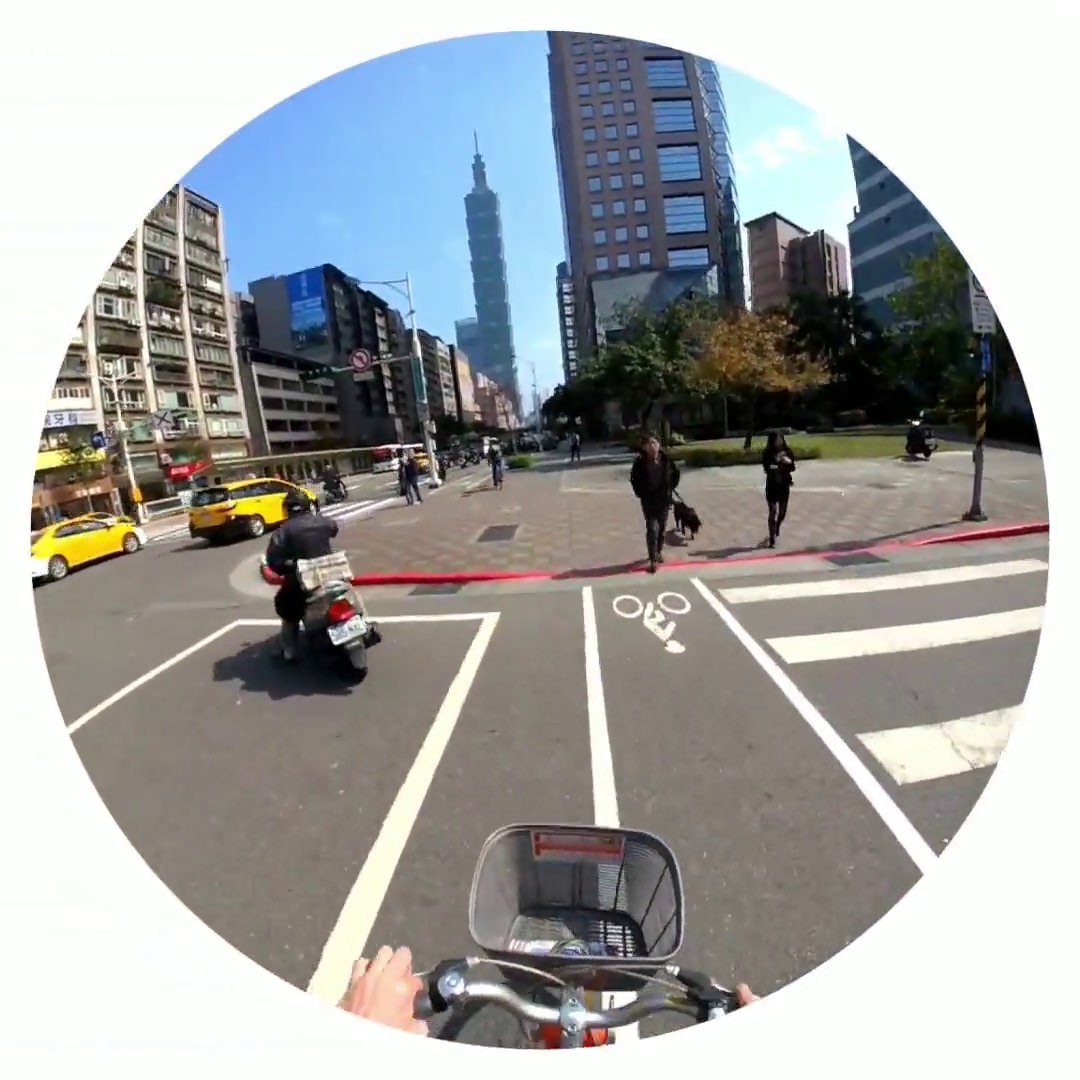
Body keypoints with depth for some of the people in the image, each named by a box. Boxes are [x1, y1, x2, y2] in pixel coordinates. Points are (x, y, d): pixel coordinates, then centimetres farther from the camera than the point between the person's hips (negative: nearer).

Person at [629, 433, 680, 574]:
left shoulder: (666, 460, -5)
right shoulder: (640, 462, -11)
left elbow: (676, 473, 11)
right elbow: (634, 479, 2)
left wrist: (670, 488, 5)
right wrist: (640, 493, -3)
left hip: (664, 500, 3)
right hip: (649, 501, -3)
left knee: (662, 528, 15)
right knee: (652, 529, -8)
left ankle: (659, 551, 37)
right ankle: (652, 560, -3)